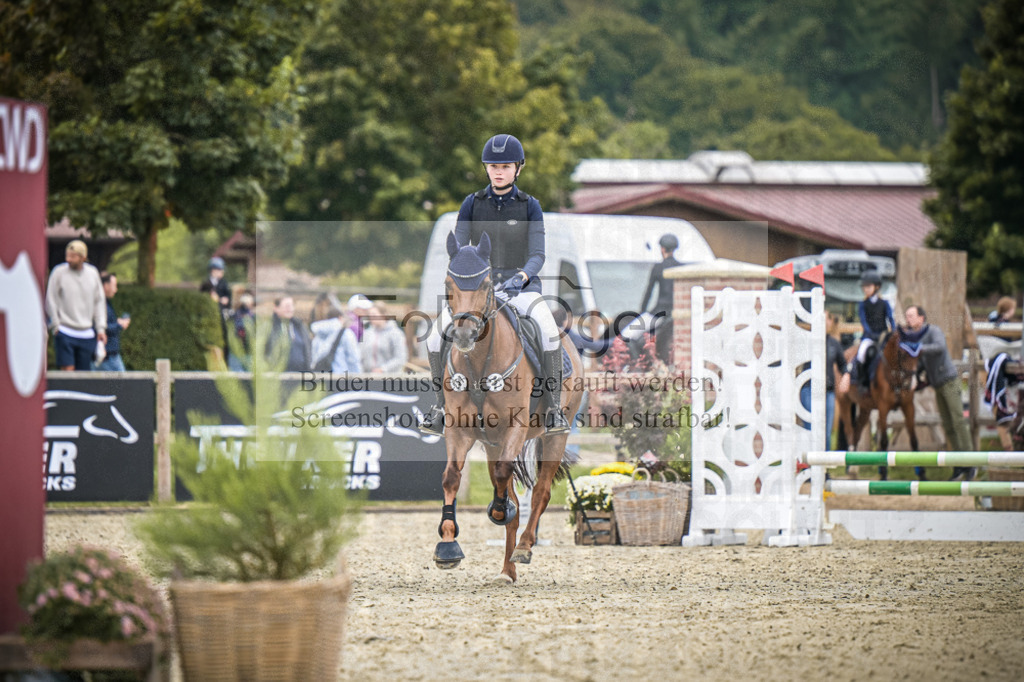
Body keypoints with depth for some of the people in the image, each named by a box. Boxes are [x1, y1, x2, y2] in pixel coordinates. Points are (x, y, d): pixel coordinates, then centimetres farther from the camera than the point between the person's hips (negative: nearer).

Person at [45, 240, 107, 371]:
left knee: (84, 373, 4)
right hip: (65, 332, -3)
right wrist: (56, 325, -3)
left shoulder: (93, 273, 7)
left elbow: (99, 301, 13)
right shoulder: (59, 272, -3)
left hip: (87, 334, 3)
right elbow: (51, 301, 1)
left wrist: (101, 328, 7)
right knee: (67, 369, -13)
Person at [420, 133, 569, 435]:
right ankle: (441, 405, -6)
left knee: (549, 331, -32)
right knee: (436, 335, -22)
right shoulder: (472, 203, 5)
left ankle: (554, 410, -24)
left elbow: (537, 255, -5)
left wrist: (521, 277, -25)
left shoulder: (530, 206, 2)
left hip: (521, 286, -2)